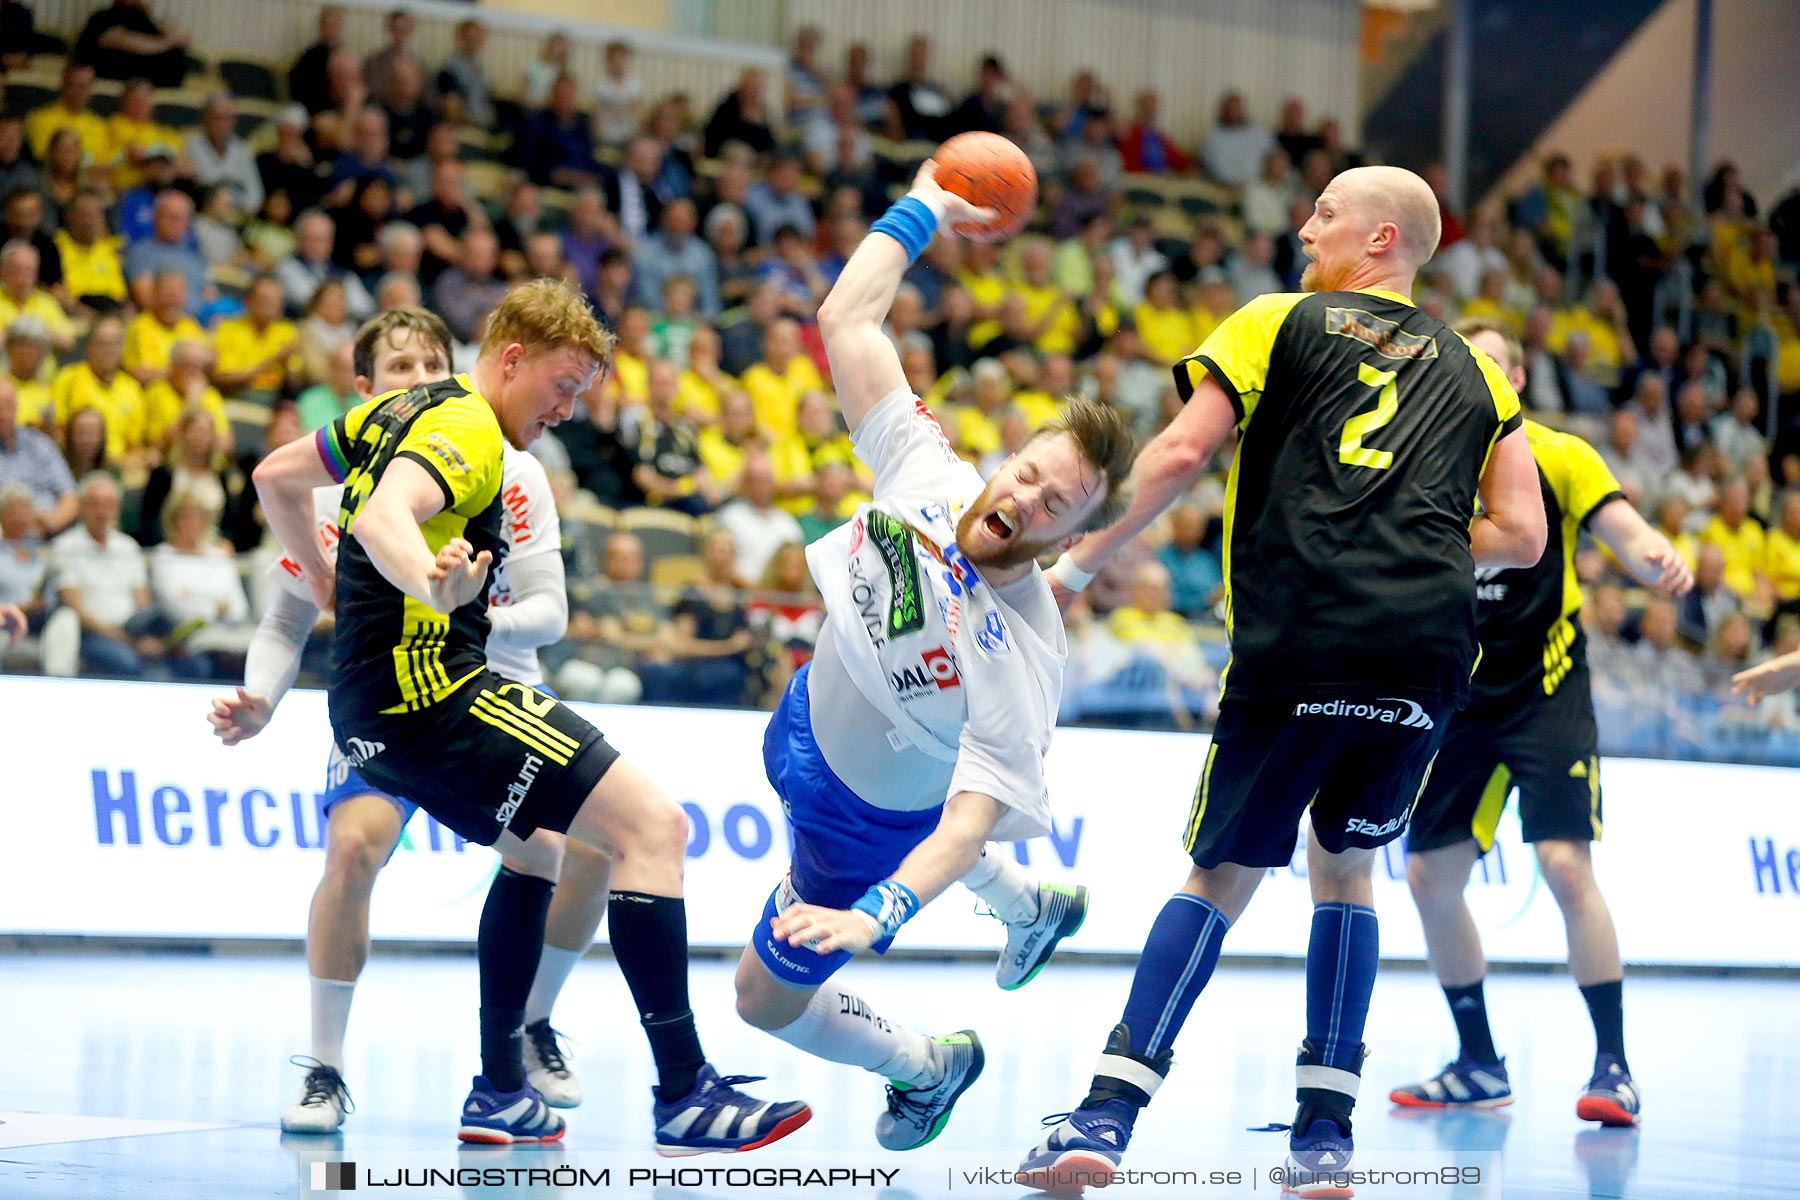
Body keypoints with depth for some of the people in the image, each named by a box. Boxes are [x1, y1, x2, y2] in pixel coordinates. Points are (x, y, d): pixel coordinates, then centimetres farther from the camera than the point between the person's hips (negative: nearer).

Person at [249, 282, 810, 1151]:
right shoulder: (463, 429, -12)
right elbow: (383, 517, -32)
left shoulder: (397, 414, 17)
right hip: (430, 693, -11)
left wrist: (330, 586, 34)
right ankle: (684, 1096, -19)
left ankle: (500, 1093, 28)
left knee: (536, 847, 30)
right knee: (653, 825, -15)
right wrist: (433, 585, -52)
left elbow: (275, 476, 28)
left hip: (372, 710, 11)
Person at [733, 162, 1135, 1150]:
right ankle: (1033, 905, 67)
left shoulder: (1023, 658, -40)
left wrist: (880, 915, -56)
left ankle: (927, 1070, 35)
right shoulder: (926, 473, -27)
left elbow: (974, 817, -44)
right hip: (805, 724, 6)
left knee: (765, 999, 8)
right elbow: (845, 319, -22)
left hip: (864, 824, -6)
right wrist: (921, 211, -21)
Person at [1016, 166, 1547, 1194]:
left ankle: (1110, 1110, -5)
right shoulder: (1475, 371, 22)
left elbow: (1182, 454, 0)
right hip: (1432, 649, 3)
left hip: (1303, 639, -3)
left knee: (1224, 873, 7)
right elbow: (1522, 536, 15)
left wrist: (1075, 568, 9)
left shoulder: (1279, 324, 12)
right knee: (1345, 863, 21)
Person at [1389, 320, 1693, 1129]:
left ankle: (1613, 1067, -10)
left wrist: (1657, 558, -40)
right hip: (1458, 699, 5)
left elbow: (1624, 531, -18)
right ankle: (1480, 1067, 17)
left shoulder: (1557, 457, -5)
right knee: (1430, 877, 2)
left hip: (1545, 693, -4)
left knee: (1566, 866, -17)